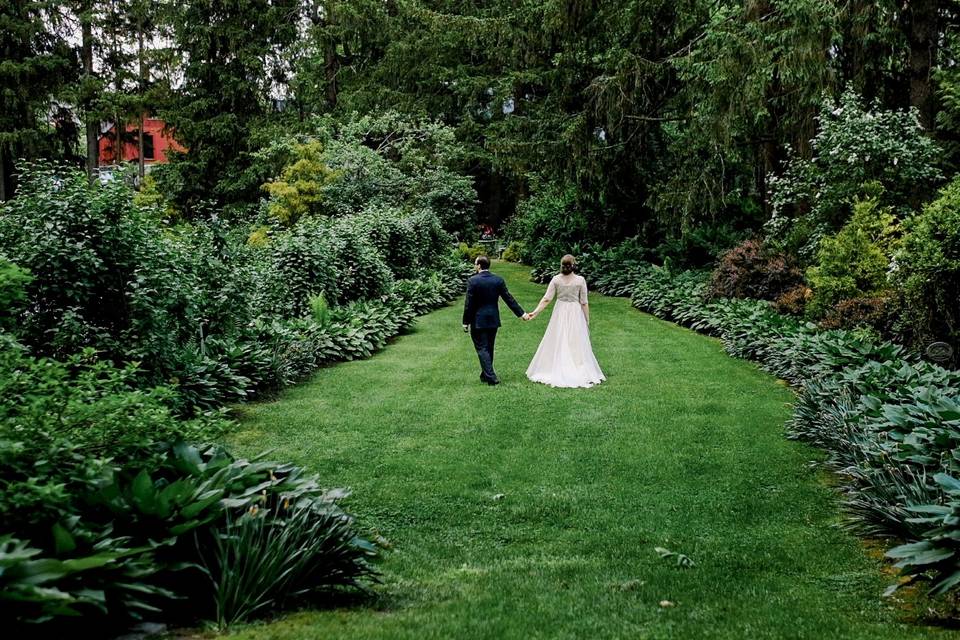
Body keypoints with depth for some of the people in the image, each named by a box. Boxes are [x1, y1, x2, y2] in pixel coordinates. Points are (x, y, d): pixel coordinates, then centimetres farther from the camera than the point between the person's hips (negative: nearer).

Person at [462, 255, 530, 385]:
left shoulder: (472, 281, -13)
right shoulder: (498, 280, 0)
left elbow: (468, 303, -12)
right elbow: (509, 299, 1)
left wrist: (466, 322, -4)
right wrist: (521, 313, 8)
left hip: (478, 321, -5)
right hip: (493, 320, 5)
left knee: (482, 349, 0)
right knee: (489, 348, 16)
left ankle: (491, 377, -9)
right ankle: (485, 375, 26)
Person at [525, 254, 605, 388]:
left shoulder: (556, 279, -6)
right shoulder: (580, 280, -9)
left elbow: (547, 299, -9)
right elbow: (584, 303, -6)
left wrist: (536, 312, -3)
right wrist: (587, 320, 2)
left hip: (560, 314, 1)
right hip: (576, 314, -1)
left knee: (558, 343, 10)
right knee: (576, 344, 5)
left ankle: (556, 372, 13)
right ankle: (580, 373, 7)